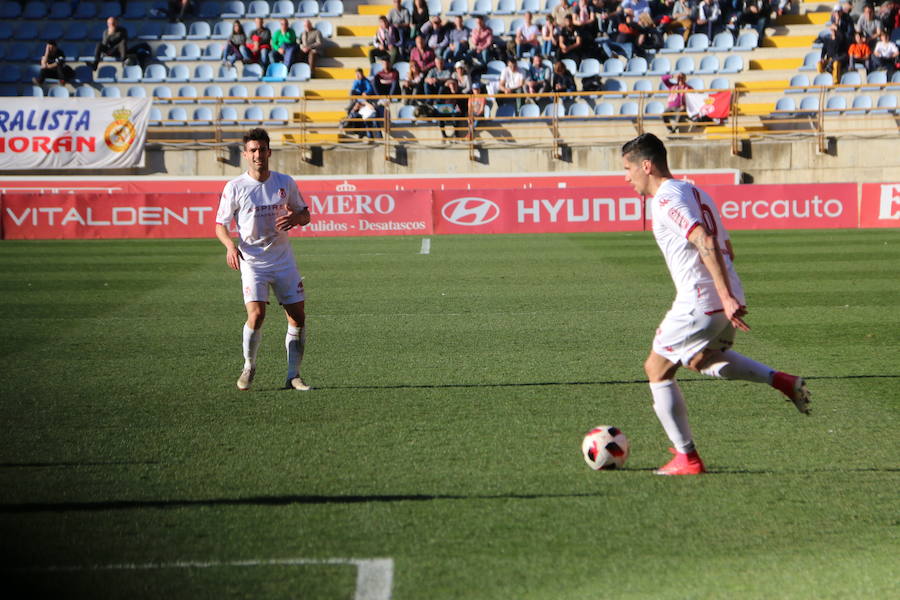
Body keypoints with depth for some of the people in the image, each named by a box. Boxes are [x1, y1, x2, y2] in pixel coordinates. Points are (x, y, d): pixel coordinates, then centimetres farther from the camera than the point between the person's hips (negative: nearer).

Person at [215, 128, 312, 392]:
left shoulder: (286, 182, 3)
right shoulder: (235, 187, -5)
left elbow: (305, 214, 14)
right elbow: (220, 225, 0)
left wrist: (296, 218, -11)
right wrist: (230, 245, -20)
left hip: (284, 259, 3)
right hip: (252, 261, -3)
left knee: (298, 318, 0)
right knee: (256, 314, -19)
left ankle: (293, 376, 13)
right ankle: (249, 367, 6)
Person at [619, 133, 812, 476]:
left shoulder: (666, 200, -13)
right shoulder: (694, 192, 17)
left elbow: (706, 244, -26)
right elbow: (726, 250, 20)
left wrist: (726, 297, -30)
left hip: (699, 303, -9)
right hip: (726, 297, 9)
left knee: (657, 371, 7)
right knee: (702, 361, 32)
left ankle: (687, 458, 9)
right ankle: (780, 380, 14)